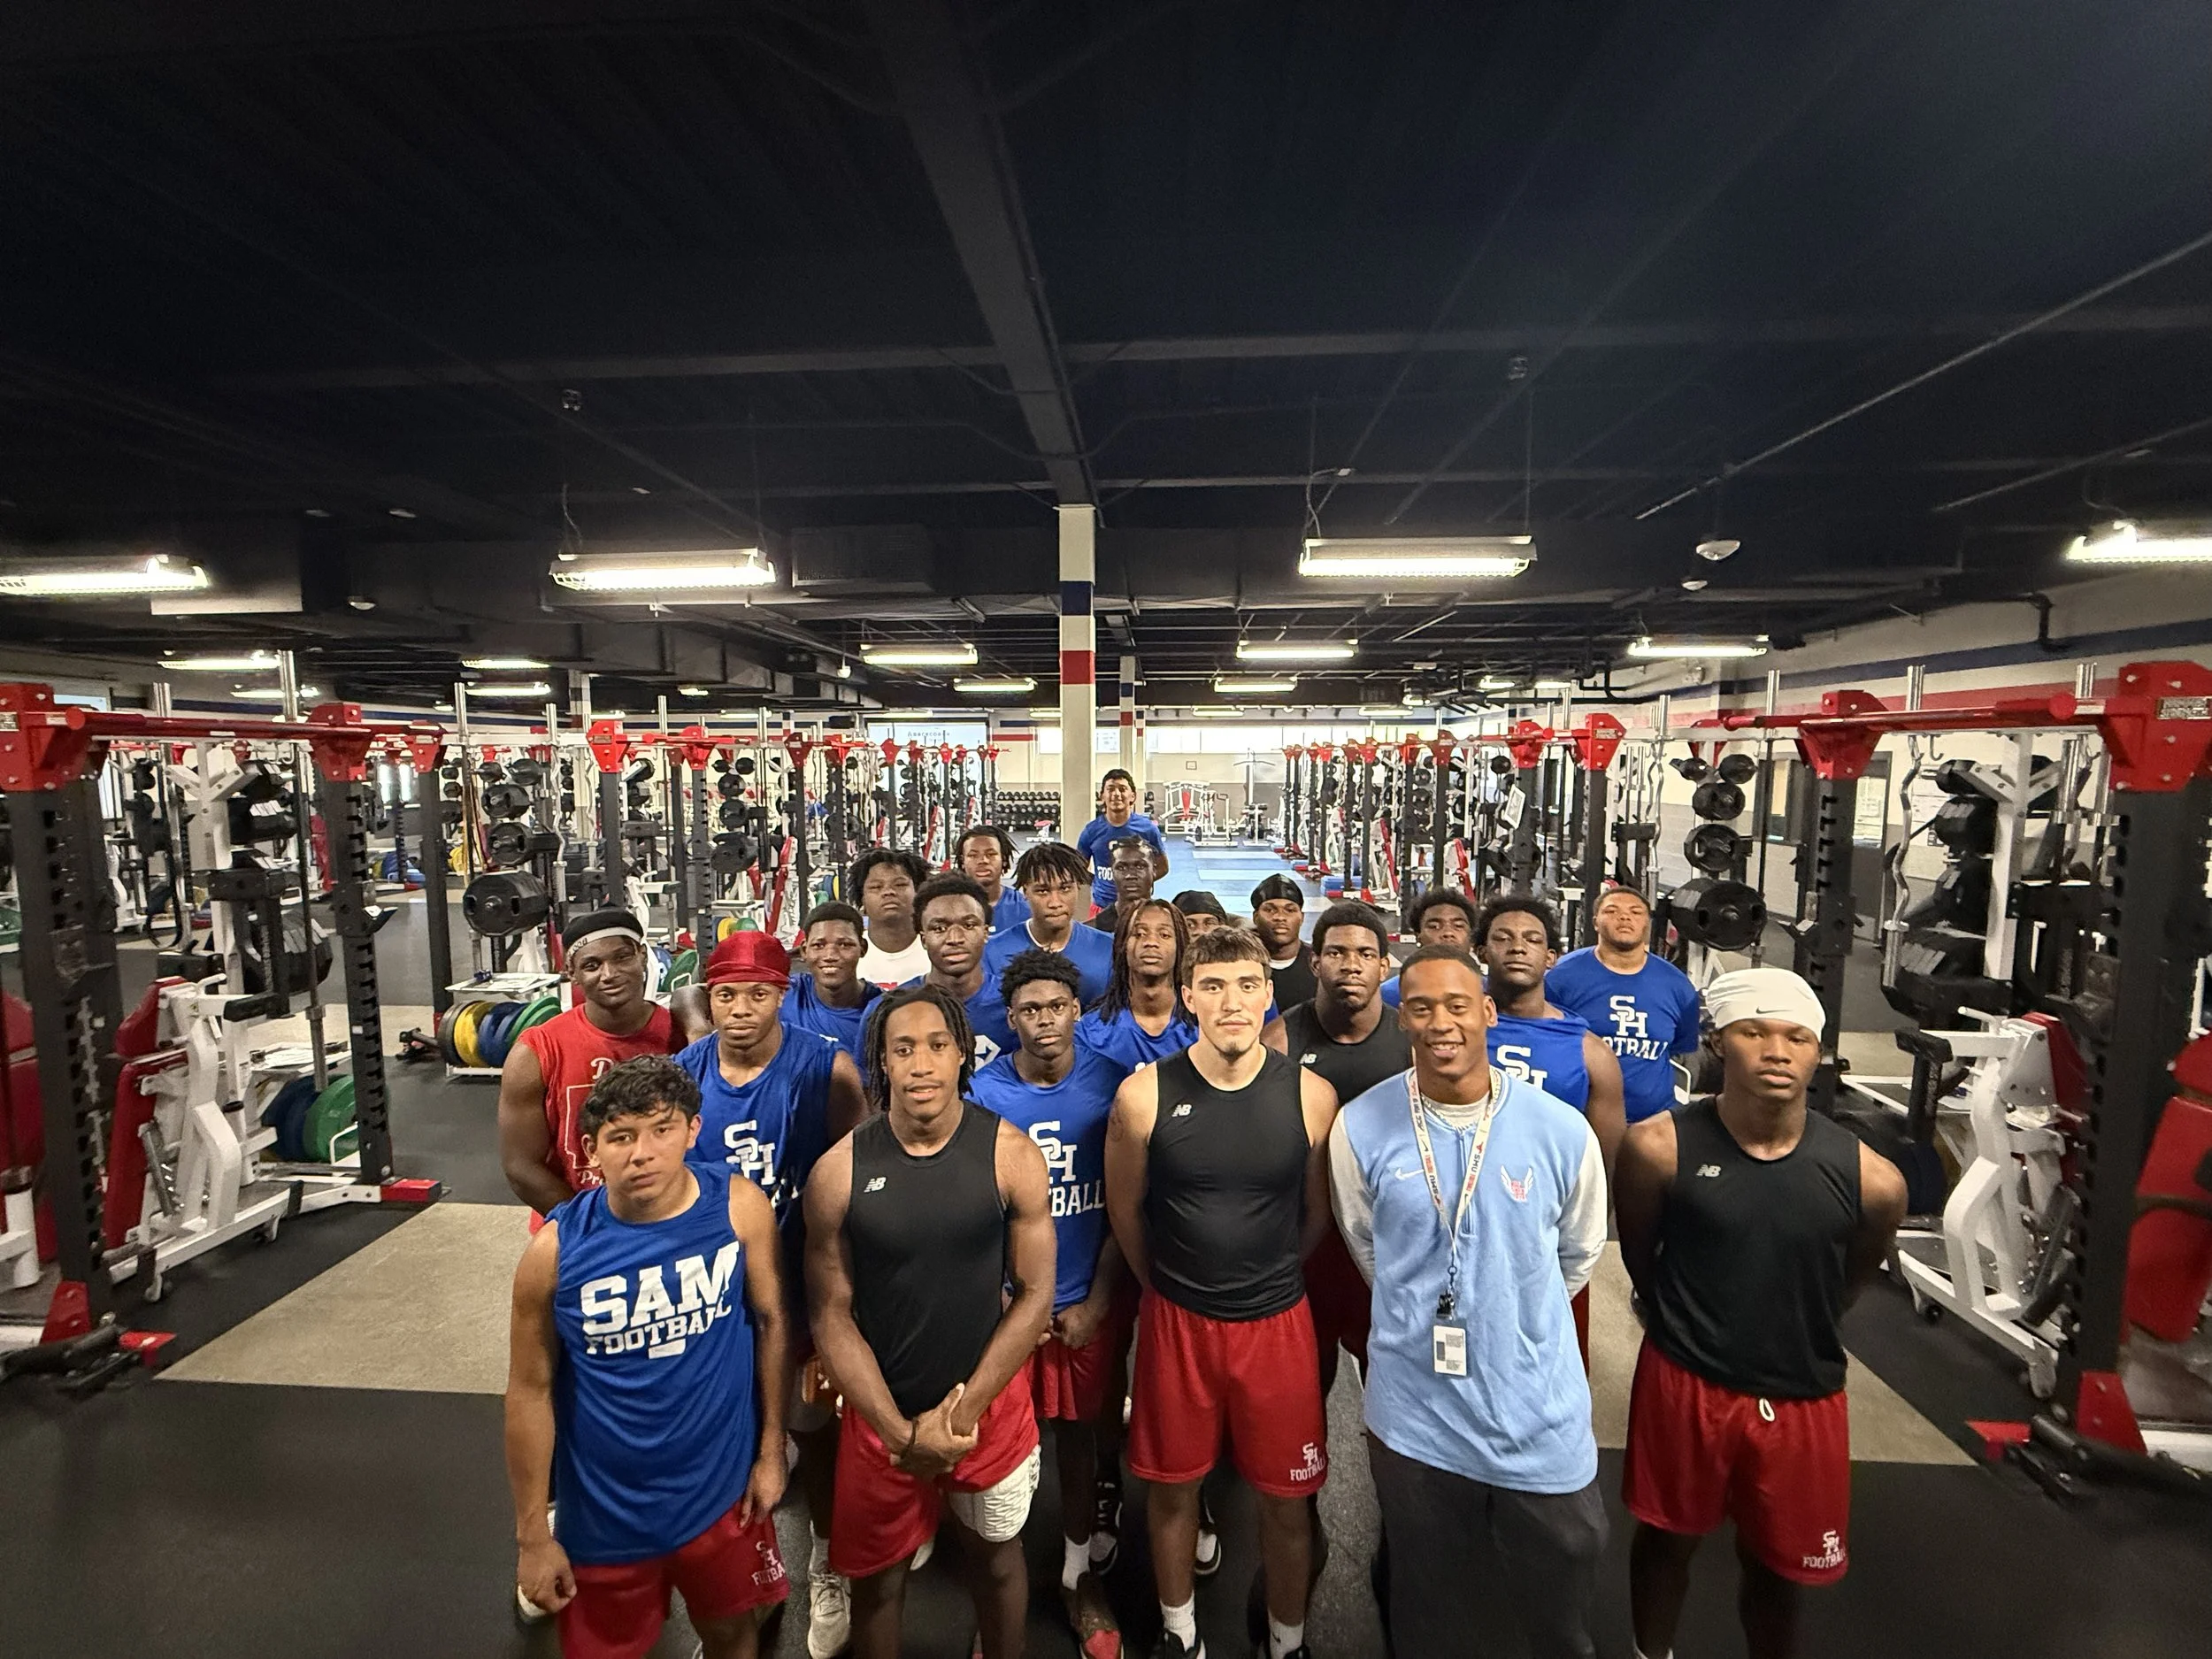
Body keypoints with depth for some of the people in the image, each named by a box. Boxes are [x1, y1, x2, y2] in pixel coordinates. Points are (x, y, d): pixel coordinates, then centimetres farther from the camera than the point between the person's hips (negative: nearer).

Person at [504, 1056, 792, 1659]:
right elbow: (531, 1389, -7)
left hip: (722, 1491, 1)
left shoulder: (740, 1207, -17)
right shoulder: (556, 1250, -19)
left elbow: (771, 1321, -5)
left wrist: (771, 1450, 0)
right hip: (605, 1514, 0)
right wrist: (532, 1535, -1)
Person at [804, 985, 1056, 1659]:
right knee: (877, 1575, 18)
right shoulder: (839, 1171, -14)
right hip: (880, 1411, 0)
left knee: (995, 1552, 22)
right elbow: (831, 1314, -8)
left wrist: (966, 1409, -12)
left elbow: (1035, 1294, -9)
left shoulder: (1010, 1154, -15)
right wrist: (902, 1430, -12)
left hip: (992, 1401, 1)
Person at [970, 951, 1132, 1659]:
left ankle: (1080, 1574, 38)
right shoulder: (982, 1091, -10)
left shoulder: (1111, 1085, -9)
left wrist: (1098, 1302, -5)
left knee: (1081, 1433, 15)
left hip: (1092, 1297, 1)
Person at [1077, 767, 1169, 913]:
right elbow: (1080, 868, 9)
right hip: (1101, 905, 1)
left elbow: (1162, 866, 5)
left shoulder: (1148, 828, -5)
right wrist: (1098, 883, -4)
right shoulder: (1092, 830, -3)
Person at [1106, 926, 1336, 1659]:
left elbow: (1317, 1213, 3)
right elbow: (1125, 1211, 1)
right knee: (1173, 1487, 17)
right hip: (1176, 1319, 0)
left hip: (1278, 1321, 0)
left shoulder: (1310, 1096, -11)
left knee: (1285, 1500, 15)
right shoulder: (1144, 1095, -14)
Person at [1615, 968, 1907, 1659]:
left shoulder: (1871, 1179, -16)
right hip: (1685, 1386, -1)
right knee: (1668, 1539, 21)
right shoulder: (1661, 1147, -21)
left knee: (1776, 1564, 22)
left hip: (1803, 1399, 1)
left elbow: (1852, 1275, 5)